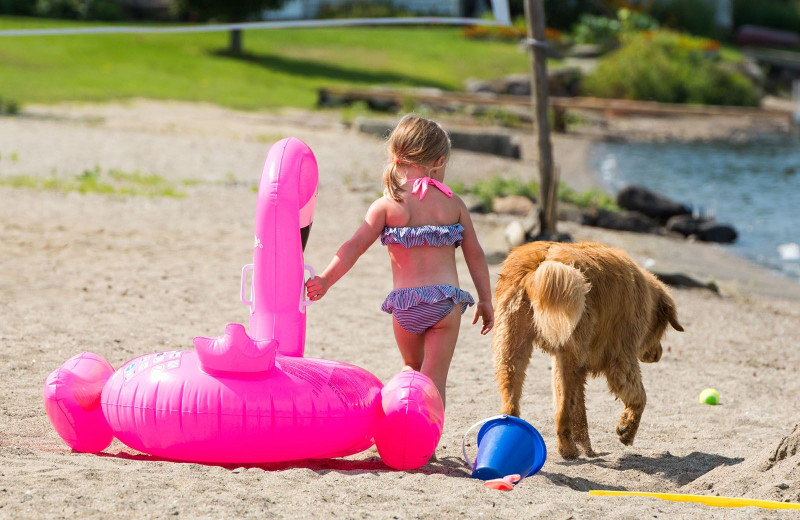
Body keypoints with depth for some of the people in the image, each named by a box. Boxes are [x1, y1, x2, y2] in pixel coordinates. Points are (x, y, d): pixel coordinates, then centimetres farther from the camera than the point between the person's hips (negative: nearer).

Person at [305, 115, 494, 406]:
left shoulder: (387, 205, 1)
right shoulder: (453, 203, 5)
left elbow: (356, 245, -10)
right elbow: (474, 254, 8)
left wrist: (326, 279, -11)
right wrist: (486, 300, 16)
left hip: (404, 303, 1)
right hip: (446, 300, -1)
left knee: (412, 367, 25)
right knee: (434, 379, 1)